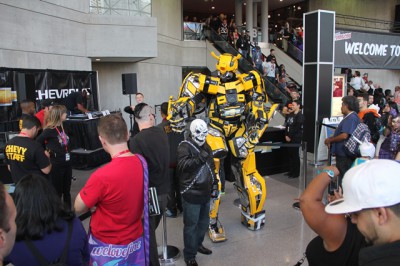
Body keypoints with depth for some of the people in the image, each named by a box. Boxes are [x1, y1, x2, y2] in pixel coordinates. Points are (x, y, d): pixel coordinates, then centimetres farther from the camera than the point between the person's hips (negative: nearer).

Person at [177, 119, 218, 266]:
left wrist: (214, 185, 17)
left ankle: (198, 244, 41)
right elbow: (183, 165, -27)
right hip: (191, 194, -8)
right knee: (191, 225, 1)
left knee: (204, 221, 20)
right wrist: (199, 158, -28)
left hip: (205, 192, 8)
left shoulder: (206, 146, 13)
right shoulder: (185, 146, -11)